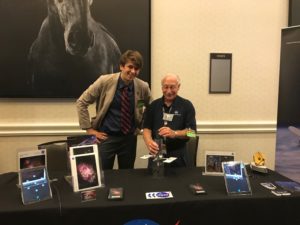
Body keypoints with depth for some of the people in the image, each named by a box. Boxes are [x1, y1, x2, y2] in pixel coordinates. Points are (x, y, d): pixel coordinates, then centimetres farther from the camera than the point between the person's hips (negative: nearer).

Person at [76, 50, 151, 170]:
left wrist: (140, 125, 6)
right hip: (106, 137, -2)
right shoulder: (105, 81, -11)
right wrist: (89, 129, -6)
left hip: (129, 138, 3)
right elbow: (81, 103, -5)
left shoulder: (143, 87, -5)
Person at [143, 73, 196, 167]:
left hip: (178, 154, -2)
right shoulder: (153, 105, 7)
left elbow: (192, 130, -7)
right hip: (156, 153, 2)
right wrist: (149, 142, -18)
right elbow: (147, 128, 3)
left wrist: (174, 133, -25)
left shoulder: (187, 105, -1)